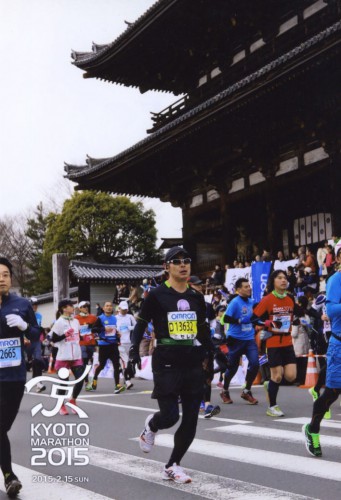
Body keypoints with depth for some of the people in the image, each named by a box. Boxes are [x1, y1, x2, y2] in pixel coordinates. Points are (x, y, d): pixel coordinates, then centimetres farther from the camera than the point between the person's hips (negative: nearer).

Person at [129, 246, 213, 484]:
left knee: (191, 419, 3)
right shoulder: (157, 295, -4)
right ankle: (151, 425, 28)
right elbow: (141, 324, 1)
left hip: (193, 362, 5)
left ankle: (172, 466, 21)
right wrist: (134, 350, -12)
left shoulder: (197, 297, 10)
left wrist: (212, 353, 16)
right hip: (166, 363, -5)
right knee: (170, 415, -11)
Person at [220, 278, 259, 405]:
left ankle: (246, 391, 7)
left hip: (249, 339, 5)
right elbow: (226, 318, -20)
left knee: (255, 364, -11)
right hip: (236, 339, -5)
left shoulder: (251, 302, 6)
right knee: (233, 367, 7)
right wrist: (240, 321, -23)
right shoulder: (235, 302, -13)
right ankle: (225, 391, 30)